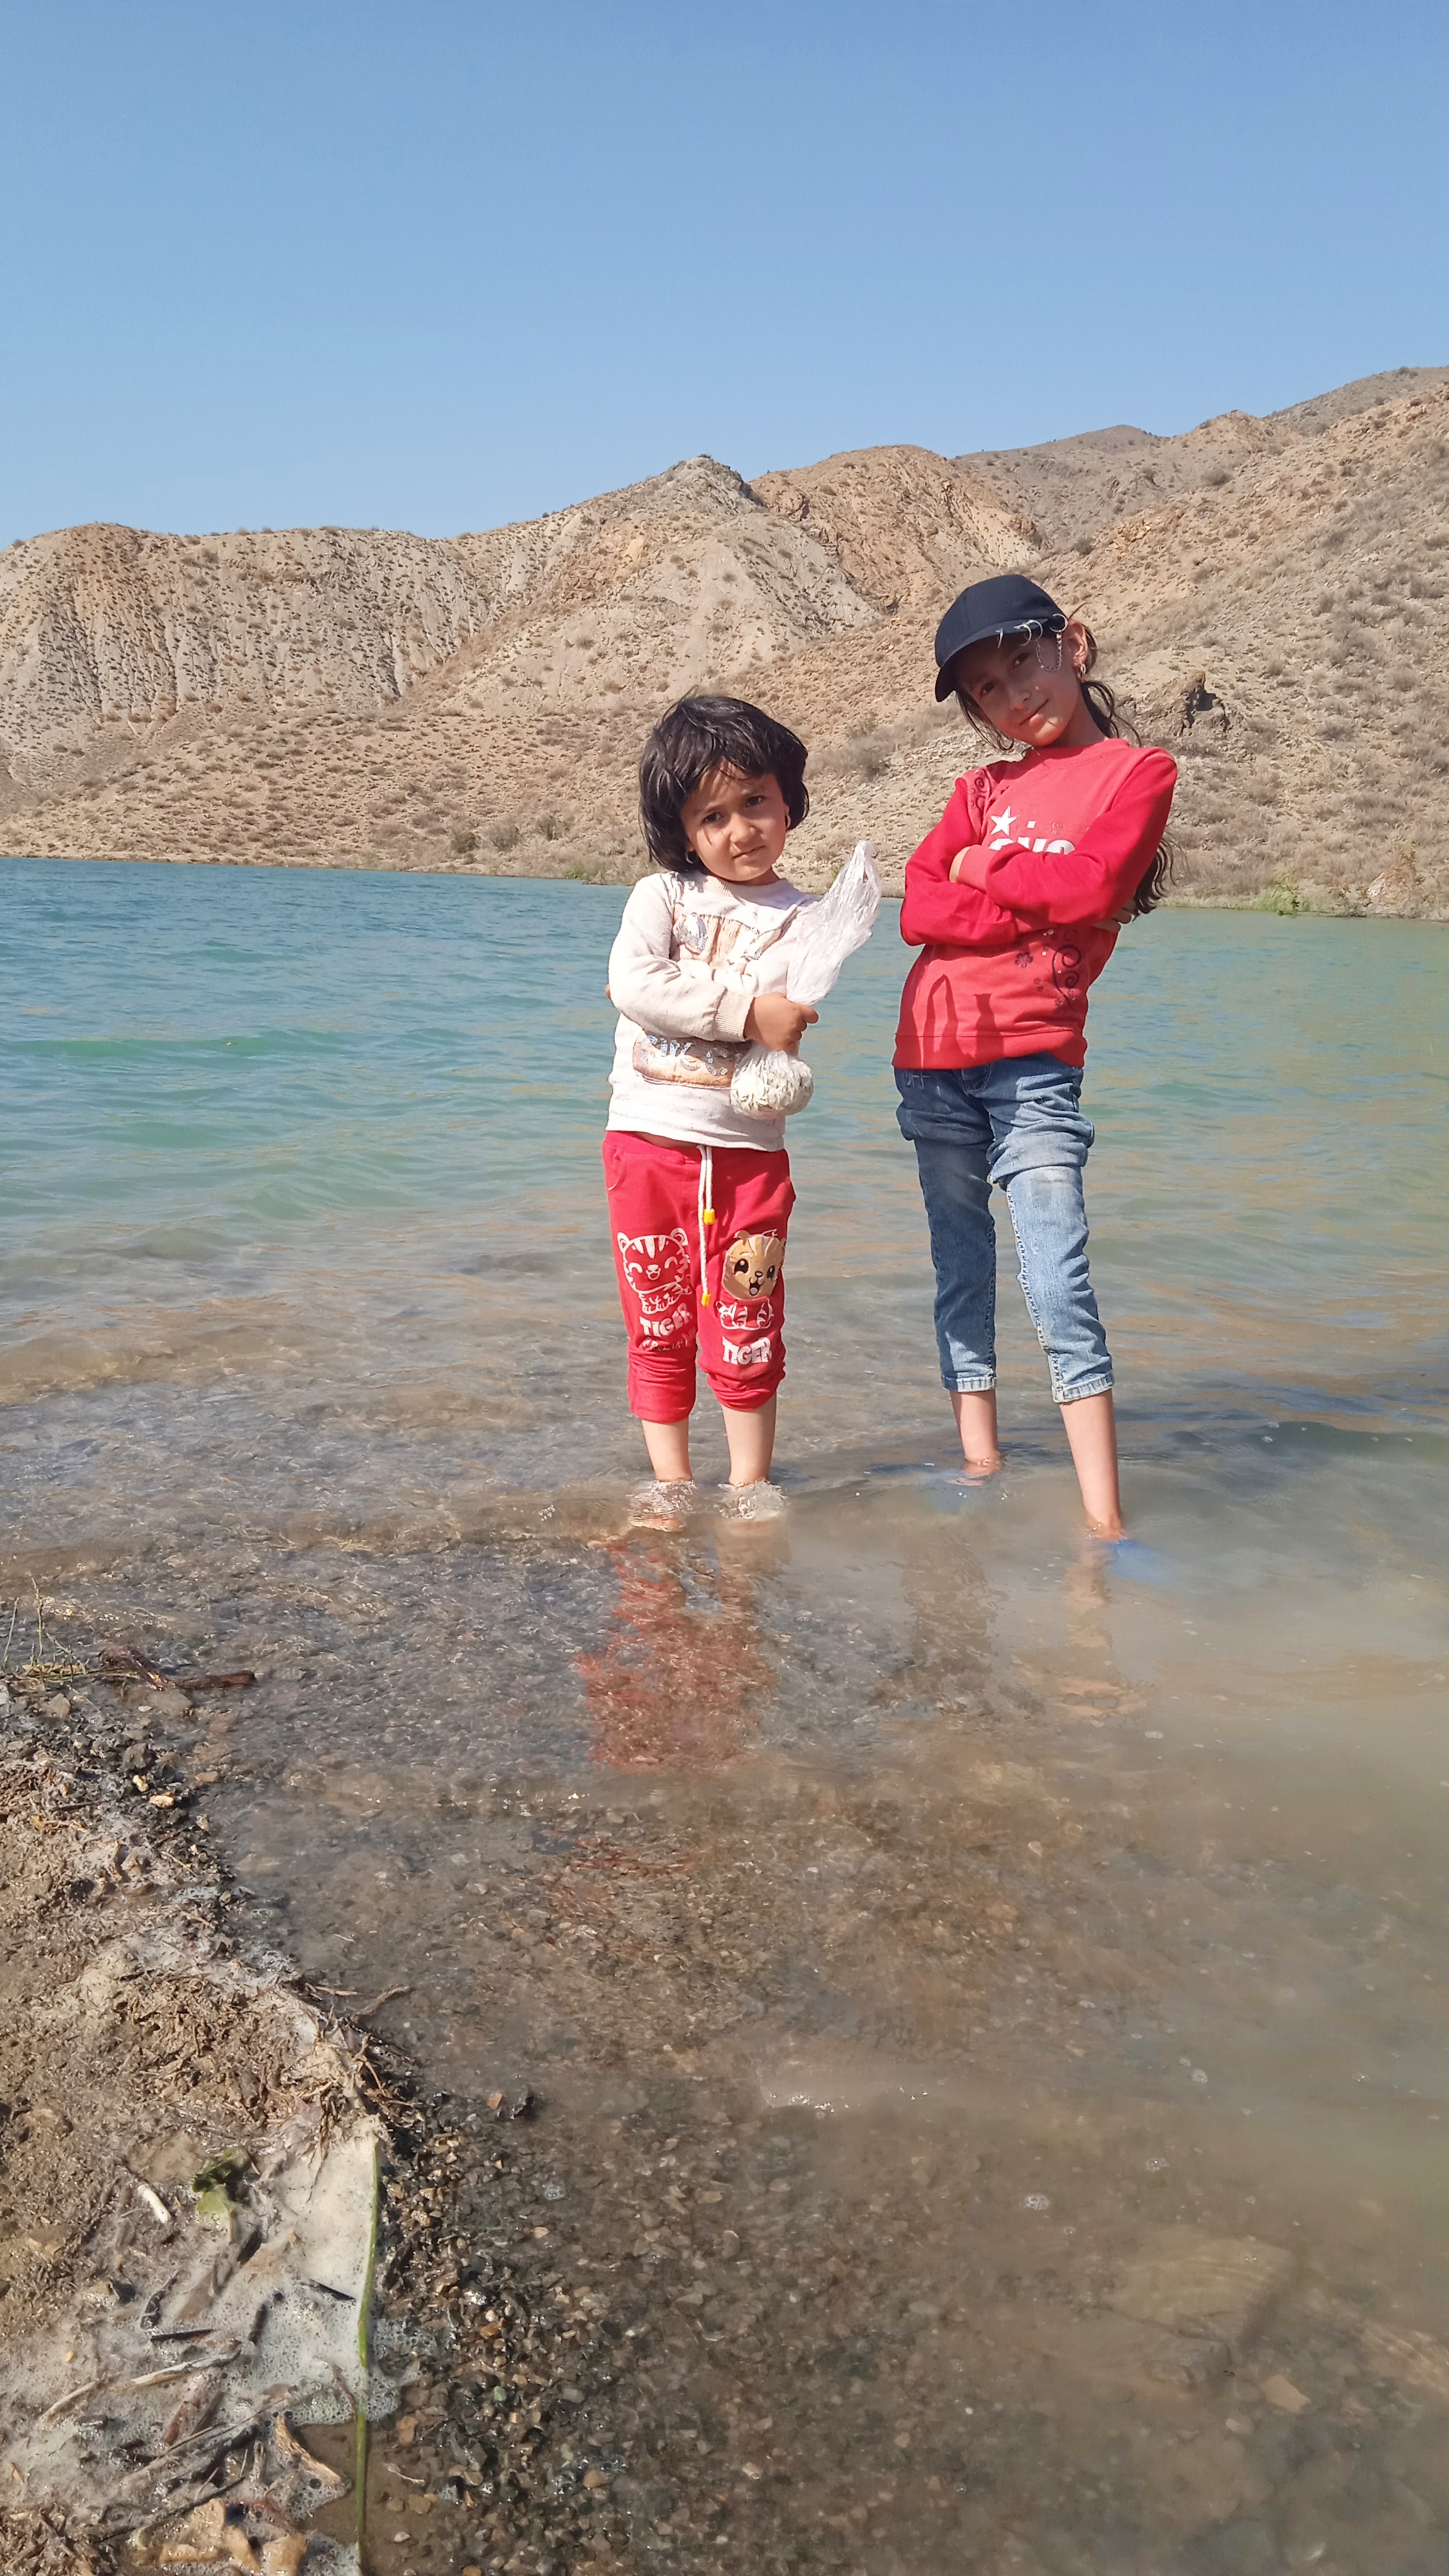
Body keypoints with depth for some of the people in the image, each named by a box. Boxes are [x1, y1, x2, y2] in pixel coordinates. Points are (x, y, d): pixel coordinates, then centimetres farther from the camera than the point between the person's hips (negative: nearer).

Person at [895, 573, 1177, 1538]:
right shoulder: (982, 790, 14)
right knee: (962, 1271, 11)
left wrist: (985, 865, -3)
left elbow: (1094, 883, -16)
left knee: (1059, 1285, -12)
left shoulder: (1138, 771, 3)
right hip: (933, 1056, 5)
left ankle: (1105, 1522, -10)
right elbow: (919, 909, -1)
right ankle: (980, 1467, 23)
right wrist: (1039, 910, -13)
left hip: (1034, 1060, -5)